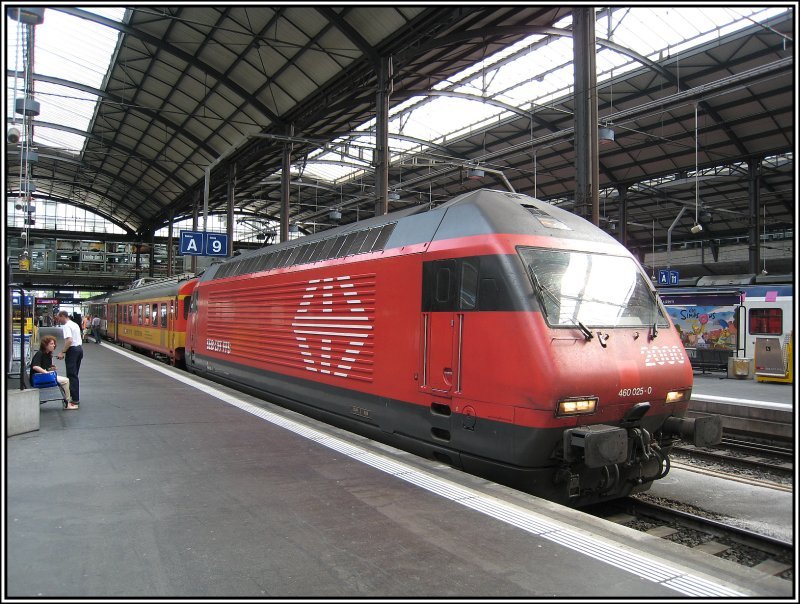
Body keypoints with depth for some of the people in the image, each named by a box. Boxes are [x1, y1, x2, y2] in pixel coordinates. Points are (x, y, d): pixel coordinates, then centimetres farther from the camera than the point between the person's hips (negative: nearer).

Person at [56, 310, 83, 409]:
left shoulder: (66, 326, -12)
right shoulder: (75, 324, 16)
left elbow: (69, 340, -24)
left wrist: (63, 352, -20)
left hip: (72, 350, -9)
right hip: (80, 348, 9)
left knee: (72, 376, -6)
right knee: (75, 375, 15)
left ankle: (75, 399, -7)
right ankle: (76, 397, 18)